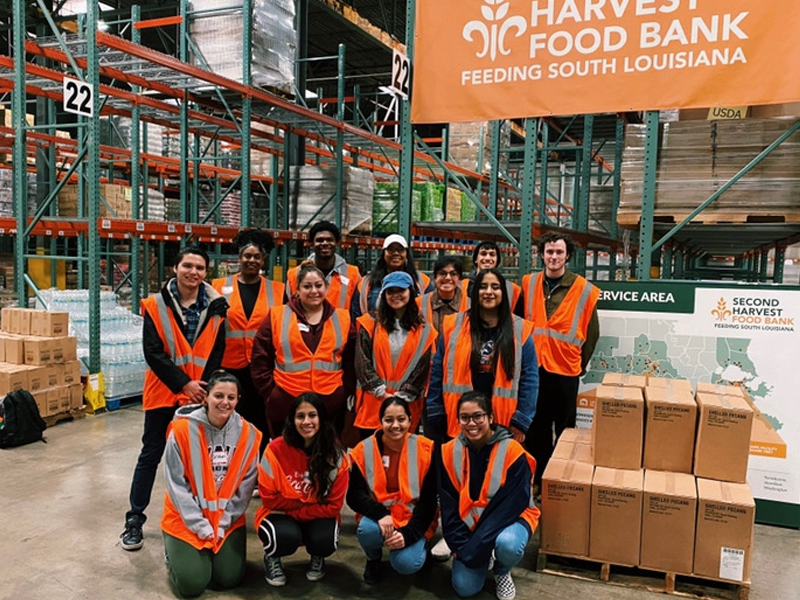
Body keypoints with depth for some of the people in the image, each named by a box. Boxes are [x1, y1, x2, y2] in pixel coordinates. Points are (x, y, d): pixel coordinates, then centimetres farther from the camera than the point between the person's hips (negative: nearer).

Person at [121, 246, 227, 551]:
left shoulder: (215, 306, 0)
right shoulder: (156, 305, -6)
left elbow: (217, 352, 0)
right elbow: (153, 352, -12)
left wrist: (203, 387, -12)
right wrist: (184, 384, -17)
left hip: (201, 395, 2)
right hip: (164, 393, -1)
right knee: (151, 454, 7)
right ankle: (134, 519, 19)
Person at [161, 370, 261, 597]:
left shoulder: (248, 434, -9)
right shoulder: (182, 430, -18)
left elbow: (245, 486, -5)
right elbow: (176, 484, -14)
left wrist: (223, 522, -11)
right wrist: (201, 525, -15)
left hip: (228, 520, 2)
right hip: (186, 519, -2)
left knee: (230, 578, -6)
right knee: (192, 583, -11)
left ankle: (213, 551, 26)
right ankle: (174, 552, 22)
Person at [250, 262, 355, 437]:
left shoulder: (342, 319, 6)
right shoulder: (277, 316, 1)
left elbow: (351, 362, 11)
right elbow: (260, 360, 3)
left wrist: (345, 392, 4)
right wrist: (270, 393, -2)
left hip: (331, 407, 2)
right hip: (284, 406, -1)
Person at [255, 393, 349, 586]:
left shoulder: (335, 454, -15)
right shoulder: (276, 449, -18)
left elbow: (334, 504, -12)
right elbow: (269, 499, -11)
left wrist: (296, 511, -17)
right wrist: (307, 501, -14)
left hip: (318, 516, 1)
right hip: (281, 514, -1)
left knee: (324, 542, -30)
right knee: (287, 536, -33)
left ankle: (317, 557, 10)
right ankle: (272, 558, 6)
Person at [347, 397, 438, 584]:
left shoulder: (425, 450, -12)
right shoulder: (364, 451, -9)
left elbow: (428, 501, -9)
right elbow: (354, 496, -13)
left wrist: (408, 533, -21)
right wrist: (380, 514, -32)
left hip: (413, 521, -1)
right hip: (377, 517, 1)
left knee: (406, 563, -26)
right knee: (367, 530, -33)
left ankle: (417, 545, 13)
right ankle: (373, 559, 5)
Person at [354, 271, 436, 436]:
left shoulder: (423, 330, 7)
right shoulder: (370, 325, 6)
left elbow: (422, 369, 2)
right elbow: (362, 362, -1)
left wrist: (402, 397, -7)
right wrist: (382, 393, -9)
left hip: (407, 406, 0)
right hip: (373, 404, 0)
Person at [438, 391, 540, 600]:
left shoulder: (512, 451, -20)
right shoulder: (449, 453, -8)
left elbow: (511, 505, -22)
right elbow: (449, 507, -5)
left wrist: (478, 546, -27)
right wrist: (462, 547, -16)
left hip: (510, 518, -2)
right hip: (469, 523, 3)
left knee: (508, 544, -36)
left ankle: (502, 572, 2)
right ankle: (485, 558, 22)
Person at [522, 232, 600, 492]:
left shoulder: (583, 289, -3)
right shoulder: (528, 283, 4)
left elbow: (591, 332, 3)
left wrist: (580, 362, 5)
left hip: (565, 370, -2)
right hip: (533, 367, 3)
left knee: (564, 428, 6)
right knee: (536, 427, 11)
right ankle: (539, 479, 23)